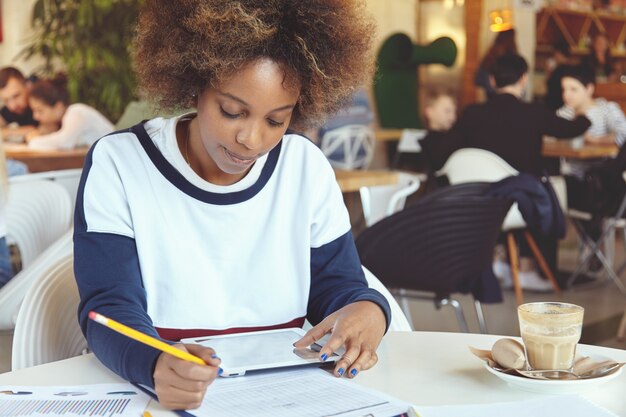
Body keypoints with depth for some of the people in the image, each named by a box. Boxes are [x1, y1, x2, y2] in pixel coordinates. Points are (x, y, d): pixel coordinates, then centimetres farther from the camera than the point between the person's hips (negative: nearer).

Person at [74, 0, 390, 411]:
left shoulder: (308, 167, 1)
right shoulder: (117, 164, -8)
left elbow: (335, 286, 4)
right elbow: (110, 308, -14)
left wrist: (368, 311, -19)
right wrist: (156, 363, -36)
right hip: (161, 394, -2)